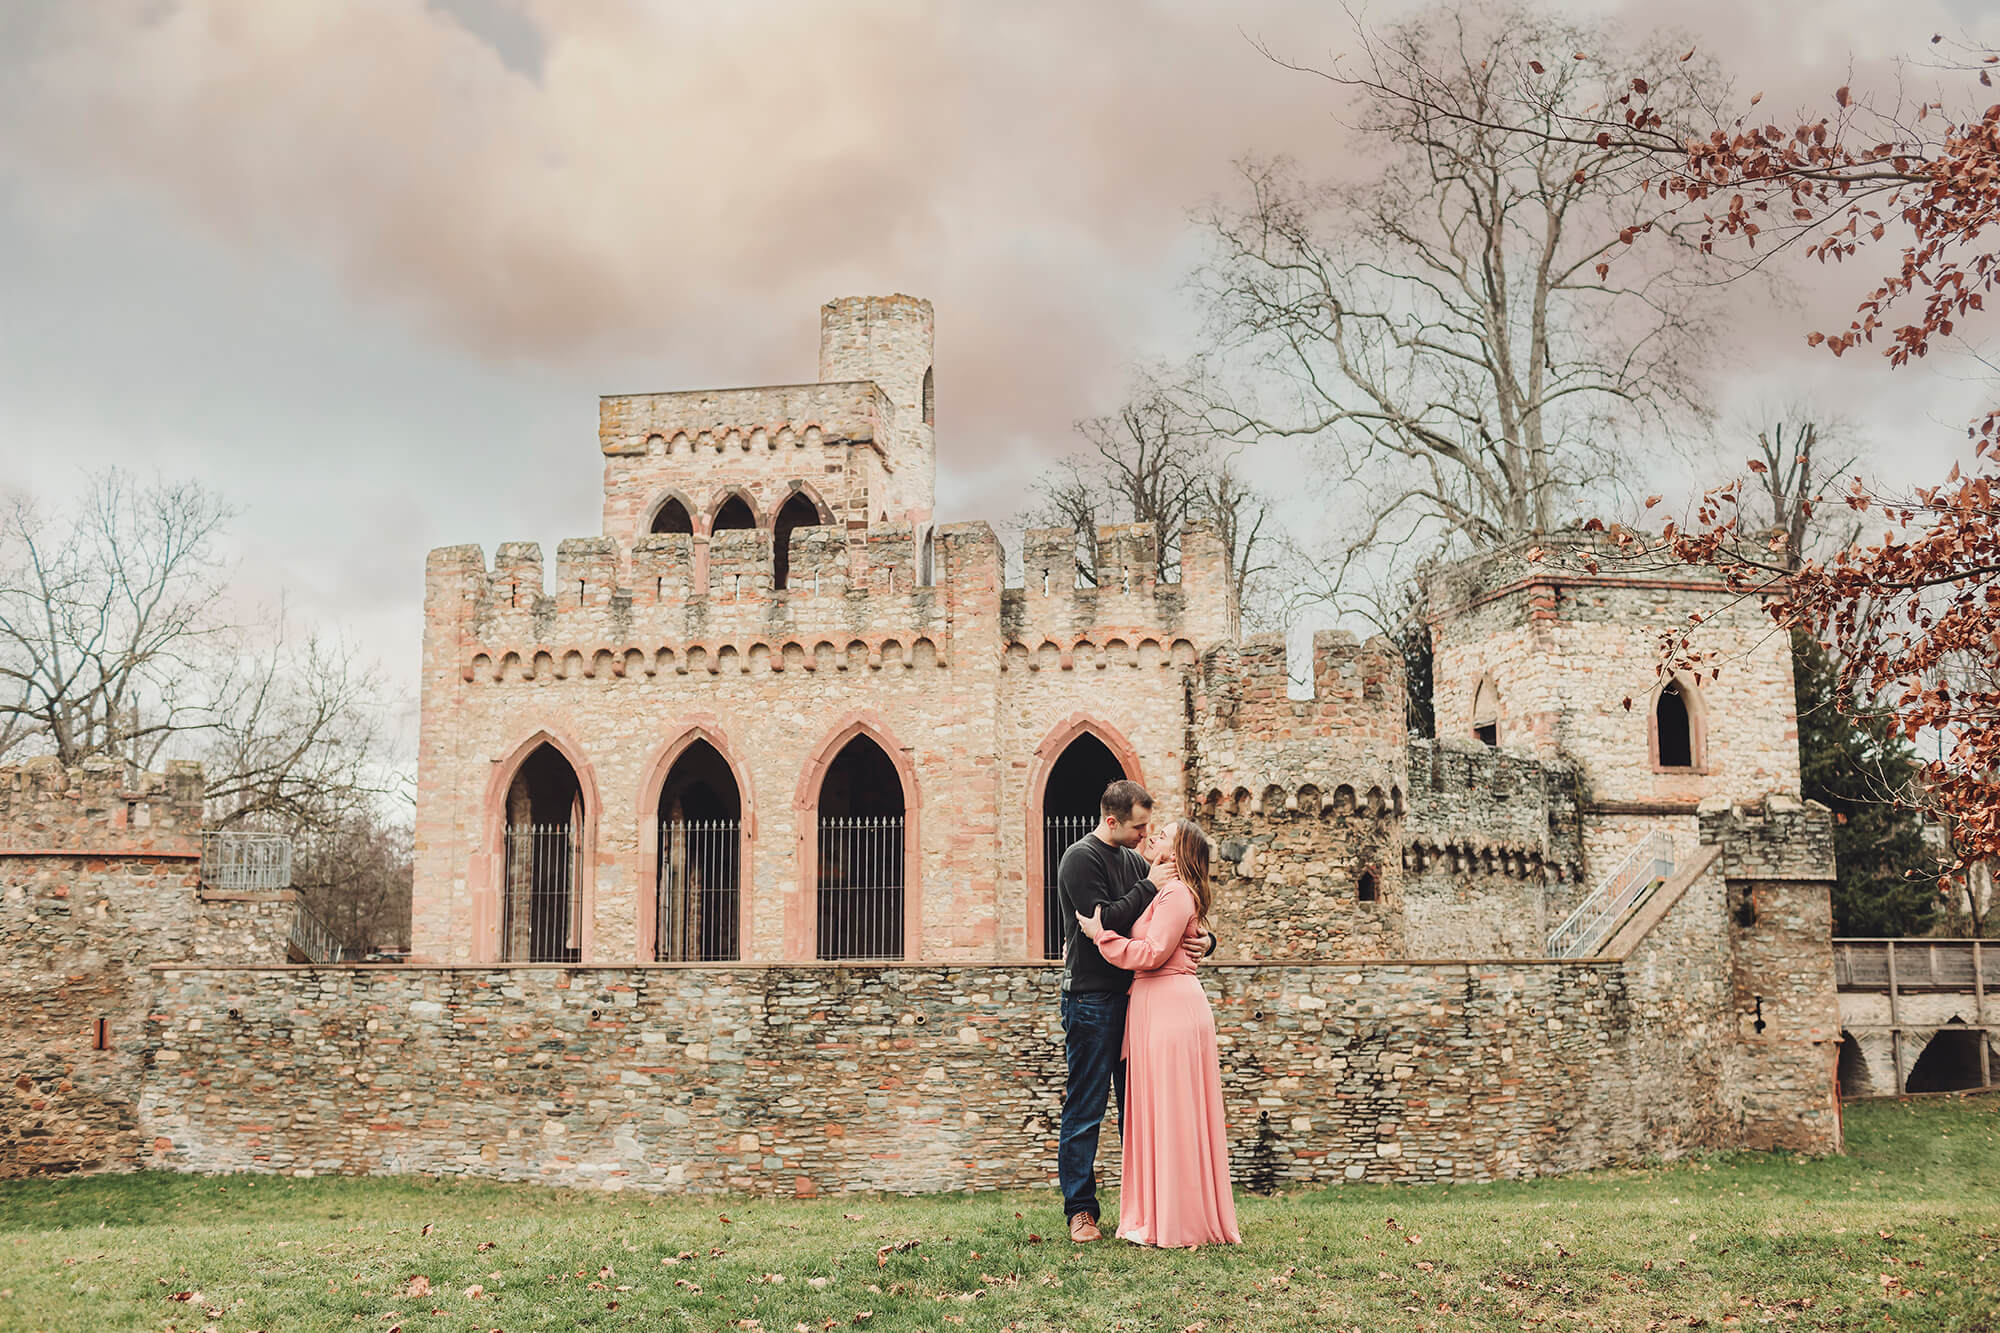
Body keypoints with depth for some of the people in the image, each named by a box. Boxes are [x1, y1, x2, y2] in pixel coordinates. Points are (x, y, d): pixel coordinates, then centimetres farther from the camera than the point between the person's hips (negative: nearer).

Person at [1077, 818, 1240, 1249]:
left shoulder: (1177, 893, -11)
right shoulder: (1167, 891, 19)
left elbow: (1150, 953, -17)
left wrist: (1099, 933, -11)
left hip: (1170, 1006, -10)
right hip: (1157, 1007, 10)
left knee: (1170, 1113, -6)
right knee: (1160, 1114, 11)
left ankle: (1176, 1222, -1)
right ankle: (1163, 1215, 17)